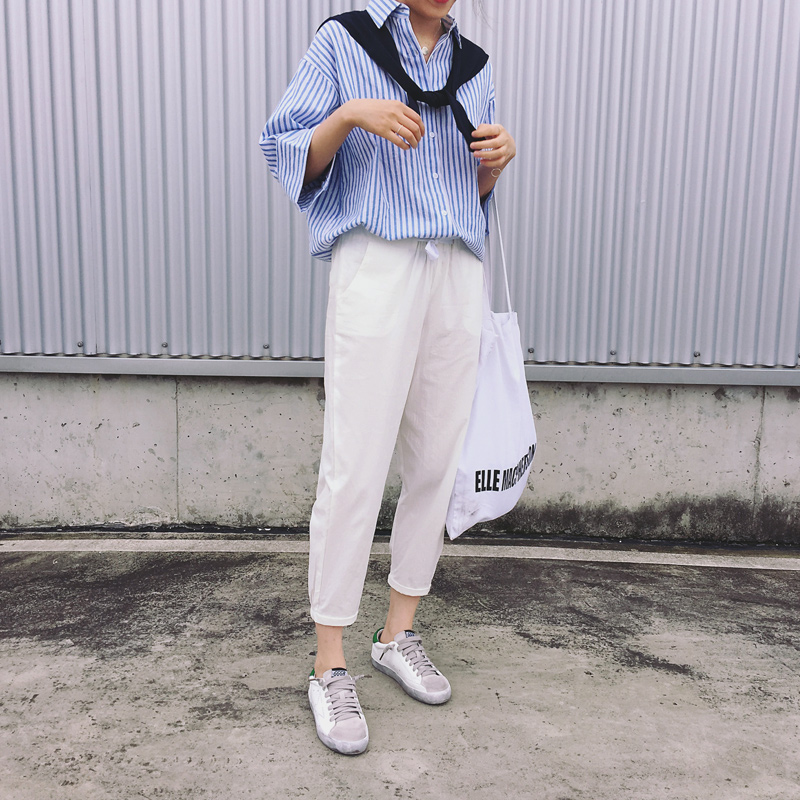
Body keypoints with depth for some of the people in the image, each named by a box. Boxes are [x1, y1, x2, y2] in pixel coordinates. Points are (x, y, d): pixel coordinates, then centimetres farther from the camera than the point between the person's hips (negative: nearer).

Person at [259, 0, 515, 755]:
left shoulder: (474, 70, 20)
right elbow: (285, 154, 3)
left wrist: (497, 159, 0)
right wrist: (350, 114, -15)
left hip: (457, 276, 5)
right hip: (374, 268, -5)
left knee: (435, 464, 5)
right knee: (354, 470, -9)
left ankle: (398, 634, 21)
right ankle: (330, 669, 4)